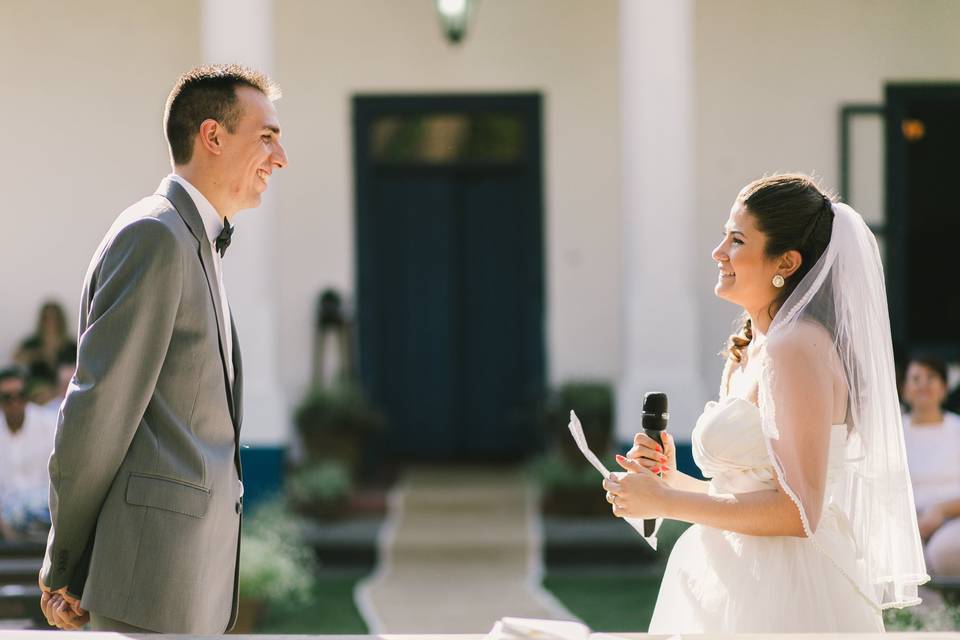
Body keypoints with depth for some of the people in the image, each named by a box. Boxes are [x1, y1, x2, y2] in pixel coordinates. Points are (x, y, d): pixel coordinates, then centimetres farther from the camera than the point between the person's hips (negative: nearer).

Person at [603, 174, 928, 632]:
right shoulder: (743, 358, 13)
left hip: (782, 601, -9)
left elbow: (797, 510, -20)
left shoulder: (797, 349, -14)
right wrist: (670, 478, 4)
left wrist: (665, 501, -15)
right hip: (736, 592, 9)